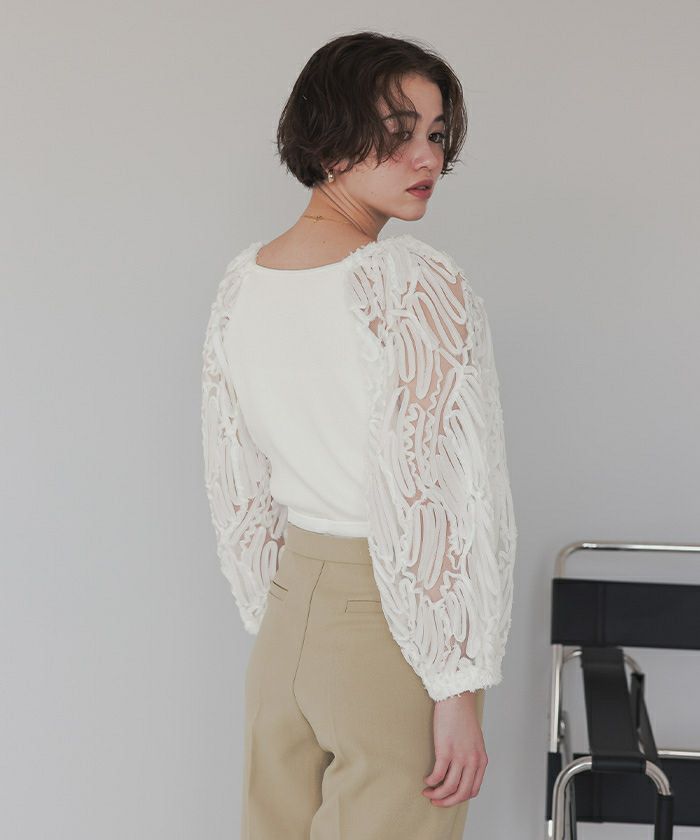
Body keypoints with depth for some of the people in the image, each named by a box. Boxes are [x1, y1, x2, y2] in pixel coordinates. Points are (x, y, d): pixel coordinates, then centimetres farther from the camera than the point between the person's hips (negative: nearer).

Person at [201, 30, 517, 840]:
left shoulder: (241, 281, 3)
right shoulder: (418, 286, -19)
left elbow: (236, 484, 9)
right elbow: (438, 500, -21)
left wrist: (279, 618, 19)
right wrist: (460, 689, -15)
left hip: (288, 616, 7)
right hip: (386, 631, -7)